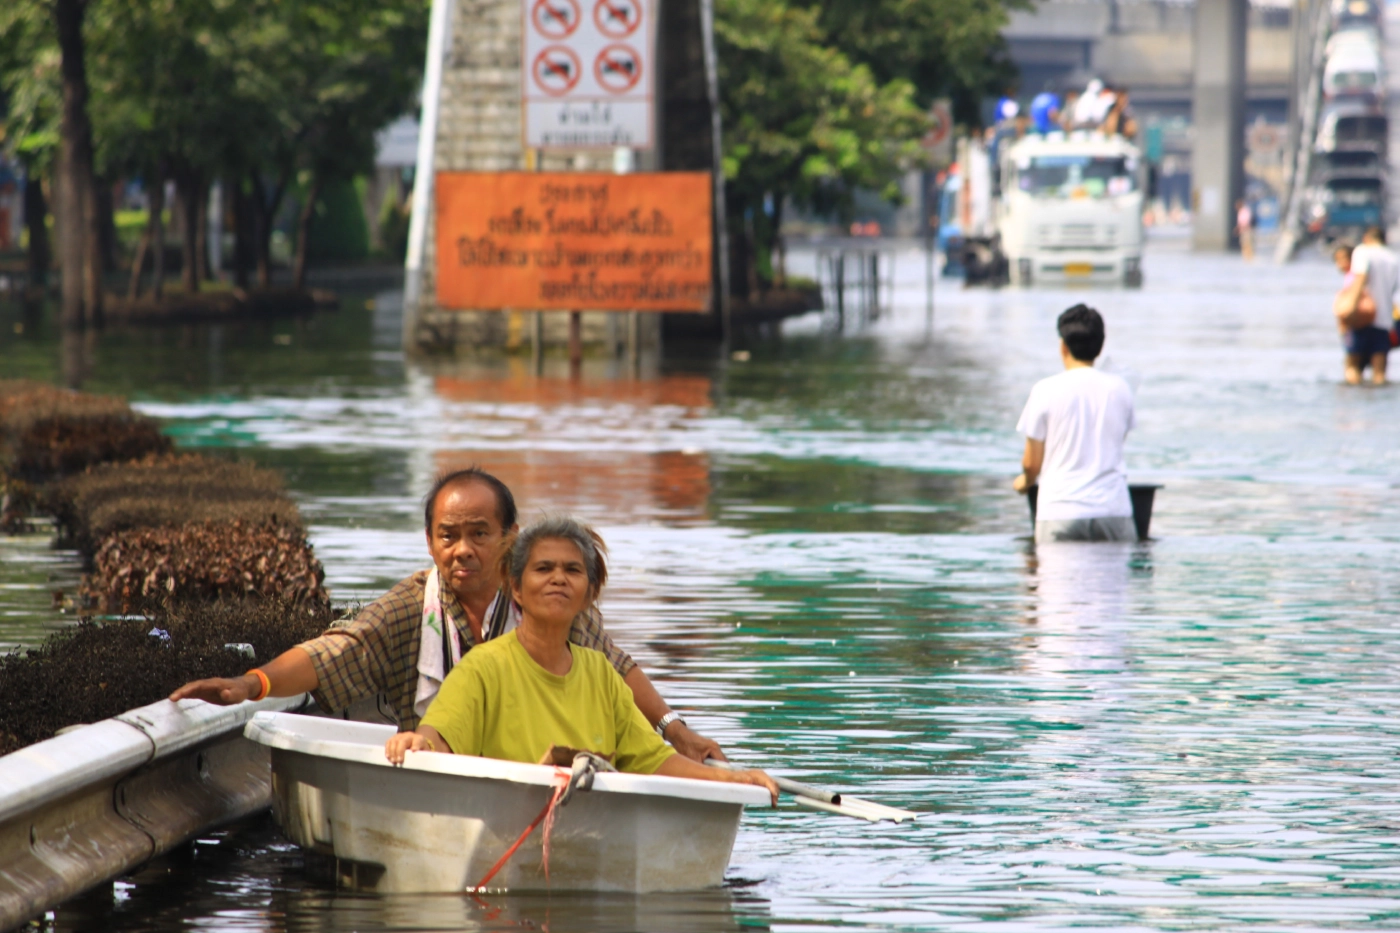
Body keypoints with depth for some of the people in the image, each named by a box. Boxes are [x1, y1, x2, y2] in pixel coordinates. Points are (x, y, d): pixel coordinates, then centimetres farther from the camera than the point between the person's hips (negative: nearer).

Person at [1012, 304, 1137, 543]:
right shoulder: (1119, 389, 7)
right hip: (1114, 511, 2)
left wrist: (1025, 481, 26)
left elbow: (1032, 462, 3)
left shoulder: (1046, 390, -2)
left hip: (1060, 513, -2)